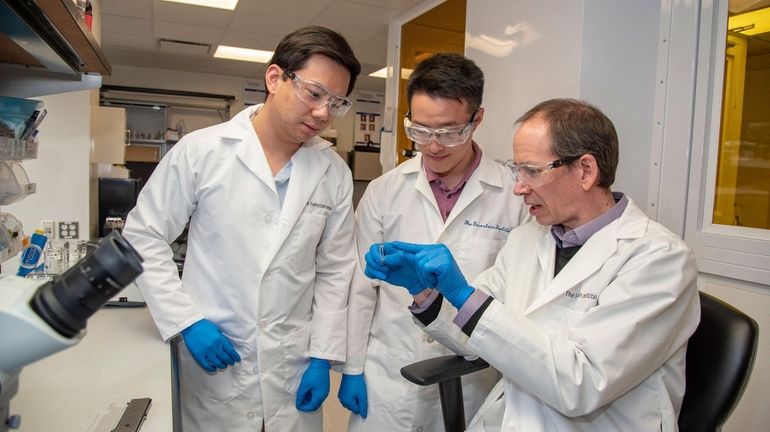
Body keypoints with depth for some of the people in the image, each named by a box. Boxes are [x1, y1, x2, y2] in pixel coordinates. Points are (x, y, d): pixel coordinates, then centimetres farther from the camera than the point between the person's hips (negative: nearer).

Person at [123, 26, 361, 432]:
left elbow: (335, 270, 2)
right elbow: (143, 238, -2)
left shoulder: (334, 172, -3)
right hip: (212, 361, -1)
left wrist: (323, 356, 0)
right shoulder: (200, 150, -9)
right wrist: (187, 321, -10)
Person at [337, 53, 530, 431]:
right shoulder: (384, 191, -5)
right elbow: (361, 286, 1)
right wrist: (351, 368, 3)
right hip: (386, 380, 1)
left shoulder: (514, 194, -10)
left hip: (471, 383, -1)